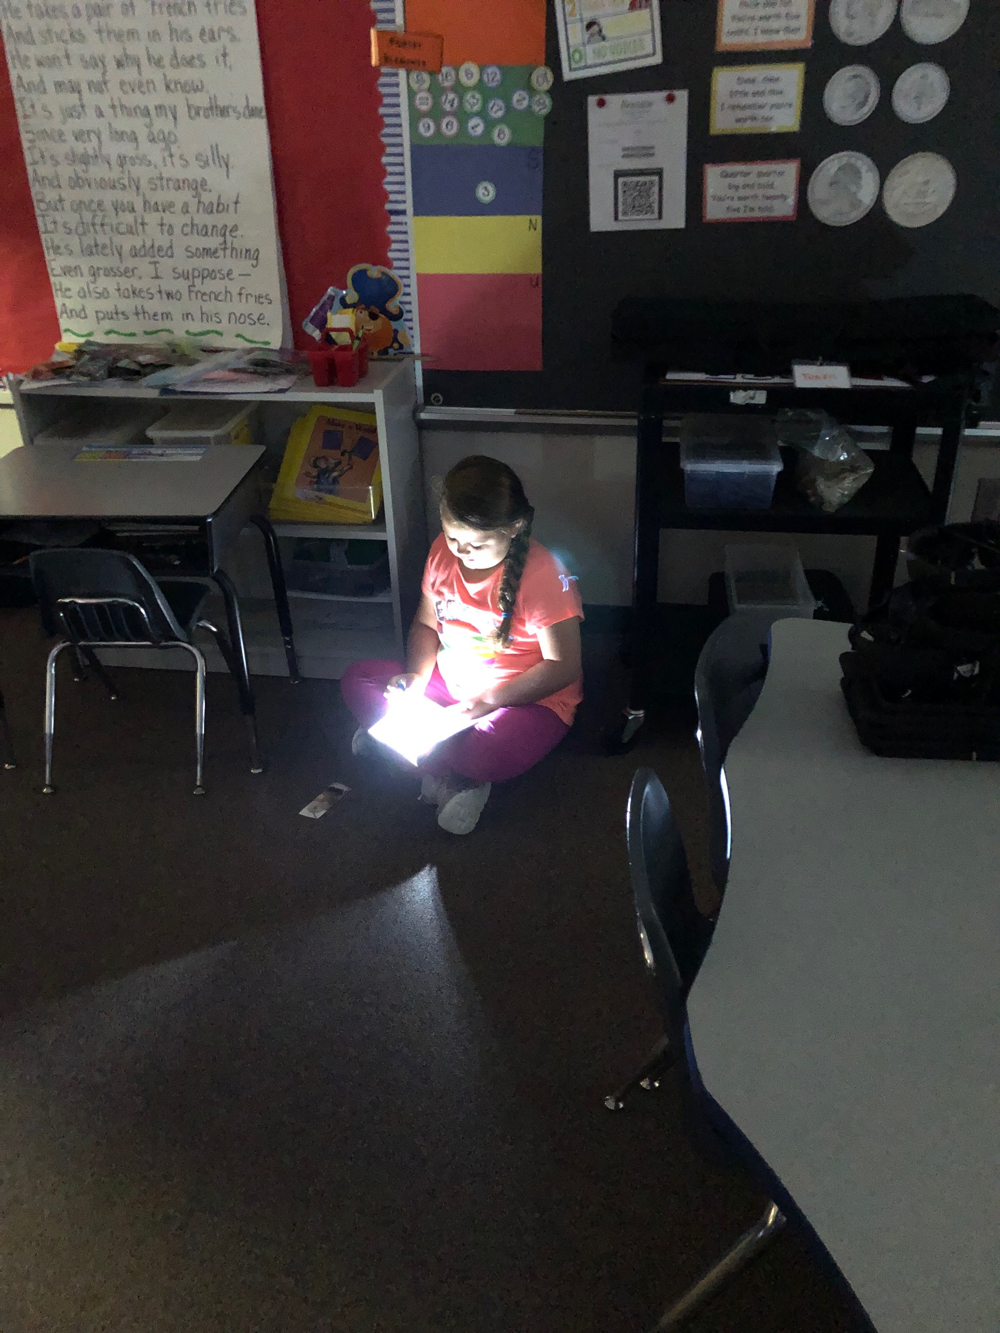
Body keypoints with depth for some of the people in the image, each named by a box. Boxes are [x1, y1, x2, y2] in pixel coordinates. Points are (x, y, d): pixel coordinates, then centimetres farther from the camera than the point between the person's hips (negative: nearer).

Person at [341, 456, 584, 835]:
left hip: (527, 699, -7)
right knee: (356, 679, -6)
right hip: (450, 684, 7)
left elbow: (563, 666, -20)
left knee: (484, 755, -39)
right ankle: (454, 783, -14)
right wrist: (415, 676, -11)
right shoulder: (443, 552, -5)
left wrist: (490, 700, -23)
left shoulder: (543, 575, -23)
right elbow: (426, 625, 9)